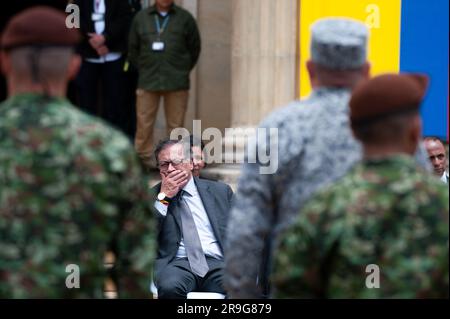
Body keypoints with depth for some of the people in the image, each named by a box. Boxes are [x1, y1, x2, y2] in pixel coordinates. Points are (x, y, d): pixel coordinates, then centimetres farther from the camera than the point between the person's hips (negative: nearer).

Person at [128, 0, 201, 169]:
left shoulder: (185, 18, 6)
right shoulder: (141, 18, 8)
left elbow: (194, 48, 11)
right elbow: (133, 48, 14)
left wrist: (183, 71, 8)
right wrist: (143, 70, 9)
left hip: (177, 83, -1)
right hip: (148, 81, 1)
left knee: (175, 123, 3)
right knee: (144, 122, -1)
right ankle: (143, 157, 7)